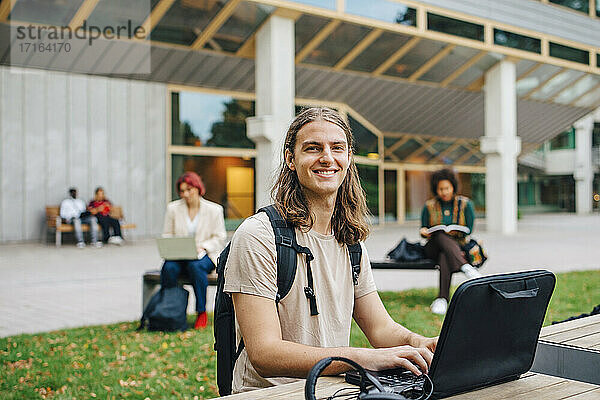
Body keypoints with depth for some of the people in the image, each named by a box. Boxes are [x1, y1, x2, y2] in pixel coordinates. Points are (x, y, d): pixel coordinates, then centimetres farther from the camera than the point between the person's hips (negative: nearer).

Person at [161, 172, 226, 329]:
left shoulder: (214, 209, 3)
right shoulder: (173, 208, 8)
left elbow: (219, 238, 4)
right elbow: (167, 235, 12)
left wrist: (202, 246, -13)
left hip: (205, 254, -2)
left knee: (195, 266, -36)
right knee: (169, 267, -32)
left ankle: (202, 313, -23)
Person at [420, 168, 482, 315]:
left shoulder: (465, 204, 3)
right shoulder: (429, 206, 5)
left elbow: (469, 231, 1)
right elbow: (424, 229, 11)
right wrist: (423, 232, -13)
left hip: (458, 247, -1)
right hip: (433, 248, 1)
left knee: (445, 257, -39)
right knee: (441, 236, -37)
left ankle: (443, 298, -45)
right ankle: (466, 268, -52)